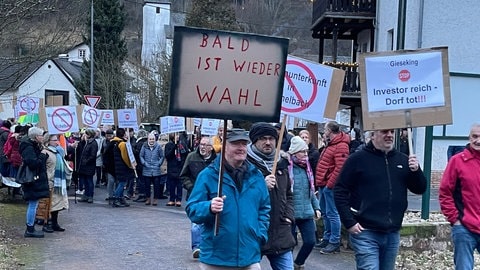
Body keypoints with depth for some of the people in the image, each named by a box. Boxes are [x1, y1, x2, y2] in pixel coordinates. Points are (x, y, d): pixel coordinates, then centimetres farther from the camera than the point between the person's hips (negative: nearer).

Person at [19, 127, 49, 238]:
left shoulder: (34, 146, 15)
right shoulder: (28, 148, -17)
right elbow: (33, 163, -26)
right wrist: (43, 155, -17)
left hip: (36, 180, 11)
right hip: (33, 180, -11)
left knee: (33, 204, 15)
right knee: (33, 204, -5)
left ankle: (30, 228, 22)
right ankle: (30, 230, 2)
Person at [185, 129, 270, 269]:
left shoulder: (256, 176, 8)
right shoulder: (208, 175, -6)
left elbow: (264, 208, 18)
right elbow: (192, 210, -7)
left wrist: (261, 234, 5)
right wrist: (209, 208, -26)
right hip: (215, 259, -3)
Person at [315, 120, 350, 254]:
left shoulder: (341, 146, -16)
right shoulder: (330, 144, 17)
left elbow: (340, 168, -22)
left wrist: (329, 184, -21)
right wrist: (321, 182, 16)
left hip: (330, 185, -10)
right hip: (324, 184, 10)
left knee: (332, 213, -6)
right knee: (325, 212, 16)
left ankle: (335, 242, -1)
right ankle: (327, 238, 27)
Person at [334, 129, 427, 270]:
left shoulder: (403, 160, 10)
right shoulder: (358, 159, -5)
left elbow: (420, 189, 11)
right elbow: (340, 191, -5)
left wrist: (416, 171, -9)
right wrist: (349, 222, -12)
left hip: (393, 234, 5)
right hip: (365, 233, -5)